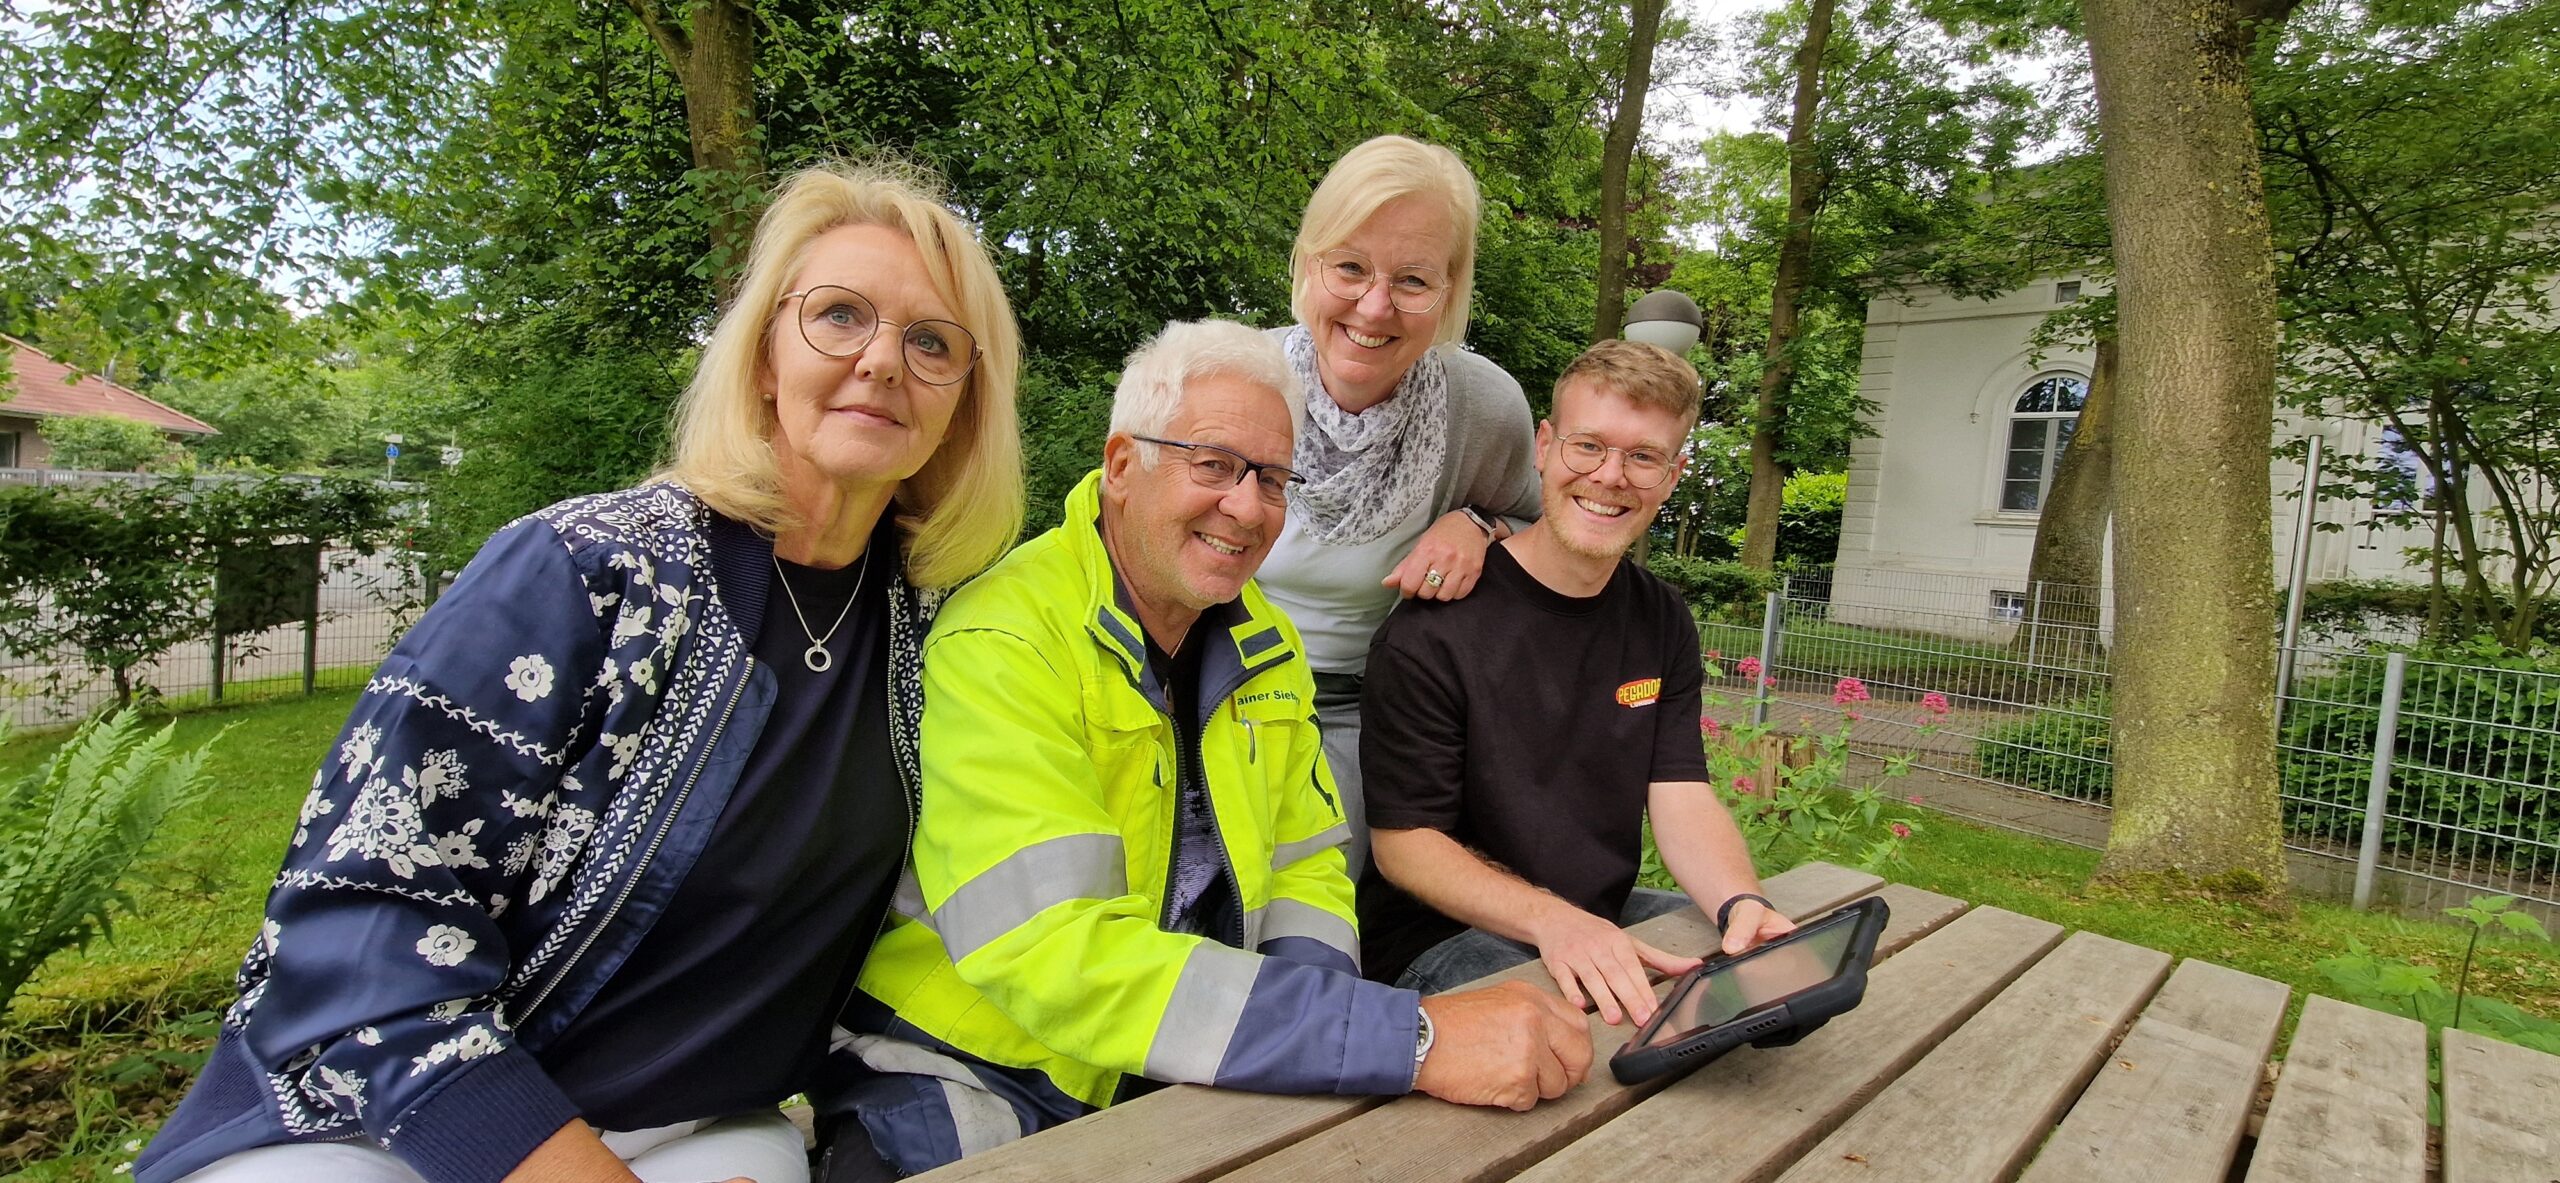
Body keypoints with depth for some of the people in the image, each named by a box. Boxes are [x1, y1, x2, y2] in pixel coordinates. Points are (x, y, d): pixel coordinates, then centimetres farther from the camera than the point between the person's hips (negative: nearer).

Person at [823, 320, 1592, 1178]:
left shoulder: (1268, 649, 3)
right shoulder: (1000, 642, -21)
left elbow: (1304, 868, 9)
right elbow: (1053, 953, -30)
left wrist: (1299, 1025, -13)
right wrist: (1412, 1038, -33)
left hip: (1188, 1076, 6)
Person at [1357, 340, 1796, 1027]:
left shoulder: (1664, 624, 6)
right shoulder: (1434, 628, -17)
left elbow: (1682, 799, -3)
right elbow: (1405, 840, -16)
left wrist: (1742, 902, -26)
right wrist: (1551, 920, -32)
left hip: (1607, 918, 7)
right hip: (1444, 938, -6)